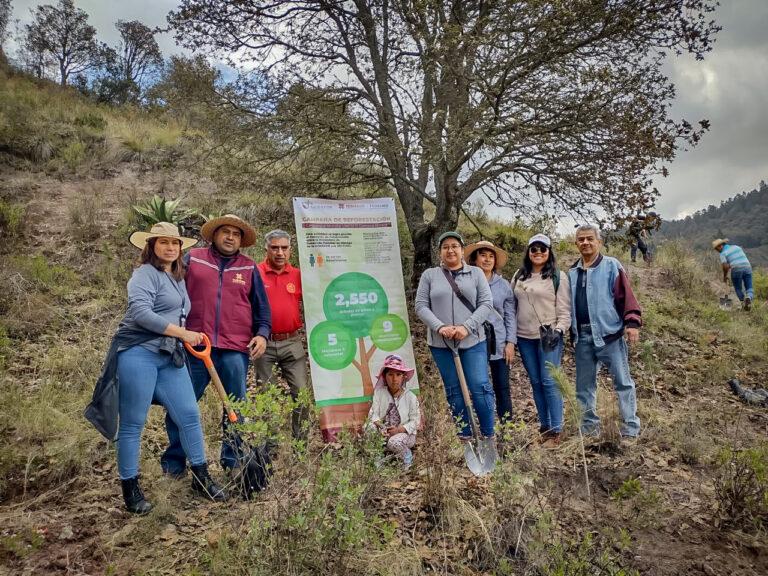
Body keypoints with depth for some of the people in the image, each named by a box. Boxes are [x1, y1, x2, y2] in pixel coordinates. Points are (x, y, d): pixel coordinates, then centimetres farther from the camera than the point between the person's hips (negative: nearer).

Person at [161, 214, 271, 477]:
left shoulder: (249, 268, 13)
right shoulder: (192, 259, 8)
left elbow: (261, 306, 15)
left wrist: (262, 333, 2)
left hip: (236, 349, 1)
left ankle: (233, 460, 20)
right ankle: (174, 462, 19)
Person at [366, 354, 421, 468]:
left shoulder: (410, 397, -7)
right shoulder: (379, 393, -1)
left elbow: (415, 421, -7)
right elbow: (373, 413, -6)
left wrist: (399, 429, -22)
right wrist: (379, 425, -28)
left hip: (405, 433, -2)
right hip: (384, 432, 3)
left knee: (394, 442, -36)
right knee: (369, 427, -28)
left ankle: (407, 458, 0)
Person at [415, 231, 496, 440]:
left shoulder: (476, 273, 6)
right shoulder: (429, 275, 6)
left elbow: (486, 303, 0)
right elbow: (421, 306, 2)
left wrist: (466, 327, -13)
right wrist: (440, 327, -14)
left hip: (473, 341, -1)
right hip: (441, 344, 1)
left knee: (480, 387, -4)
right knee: (454, 391, 7)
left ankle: (488, 435, 10)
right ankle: (464, 435, 19)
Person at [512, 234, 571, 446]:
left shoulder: (558, 276, 0)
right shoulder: (519, 276, 12)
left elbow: (564, 309, -2)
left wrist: (558, 330, -14)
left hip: (548, 336, -4)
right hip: (525, 337, 4)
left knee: (549, 382, -7)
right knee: (536, 382, 9)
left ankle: (556, 430, 1)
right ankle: (544, 426, 19)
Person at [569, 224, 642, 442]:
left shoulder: (611, 266, -4)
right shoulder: (572, 272, 12)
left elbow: (625, 296, -10)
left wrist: (632, 322, -19)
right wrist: (571, 330, 10)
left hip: (608, 333, -5)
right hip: (582, 336, 5)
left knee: (623, 382, 2)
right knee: (584, 385, 13)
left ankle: (630, 429, 10)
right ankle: (589, 428, 25)